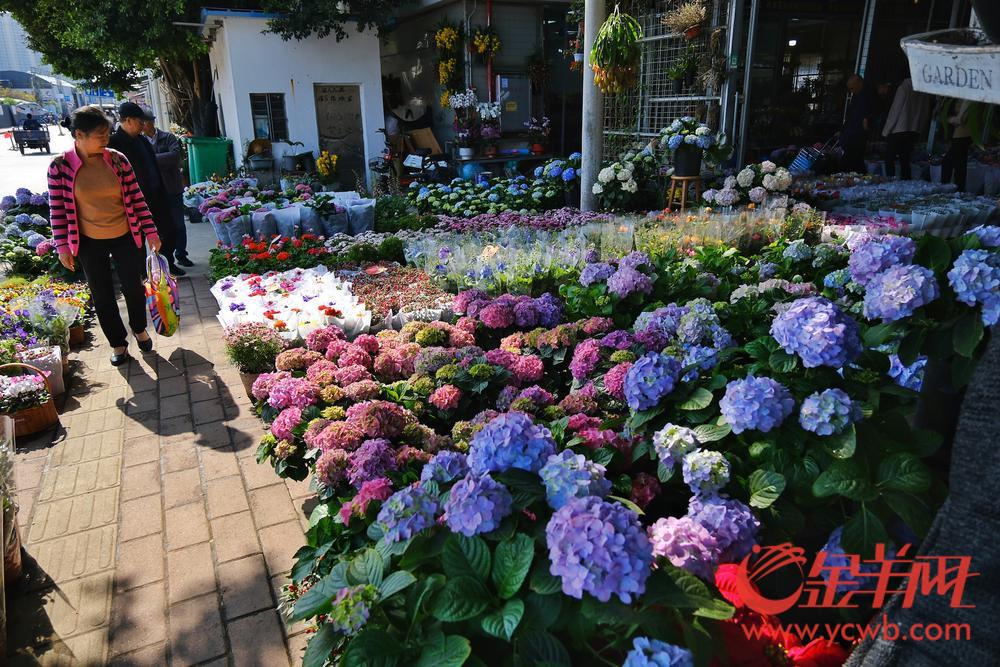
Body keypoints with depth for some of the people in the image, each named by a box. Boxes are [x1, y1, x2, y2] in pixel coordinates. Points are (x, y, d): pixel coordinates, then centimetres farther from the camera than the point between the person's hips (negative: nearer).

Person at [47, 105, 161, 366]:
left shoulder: (118, 160, -7)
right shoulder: (60, 166, -11)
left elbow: (136, 198, -1)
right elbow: (58, 209, -5)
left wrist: (150, 231, -3)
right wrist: (62, 246, -6)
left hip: (125, 237, 1)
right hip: (89, 243, -1)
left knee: (133, 287, 10)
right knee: (102, 295, 9)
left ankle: (140, 329, 36)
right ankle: (118, 343, 26)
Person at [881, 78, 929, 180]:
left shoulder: (903, 88, -8)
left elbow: (894, 111, -10)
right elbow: (926, 113, 11)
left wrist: (886, 131, -4)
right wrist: (919, 130, 18)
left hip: (898, 130, -6)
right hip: (914, 132, 6)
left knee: (889, 160, -2)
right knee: (905, 161, 11)